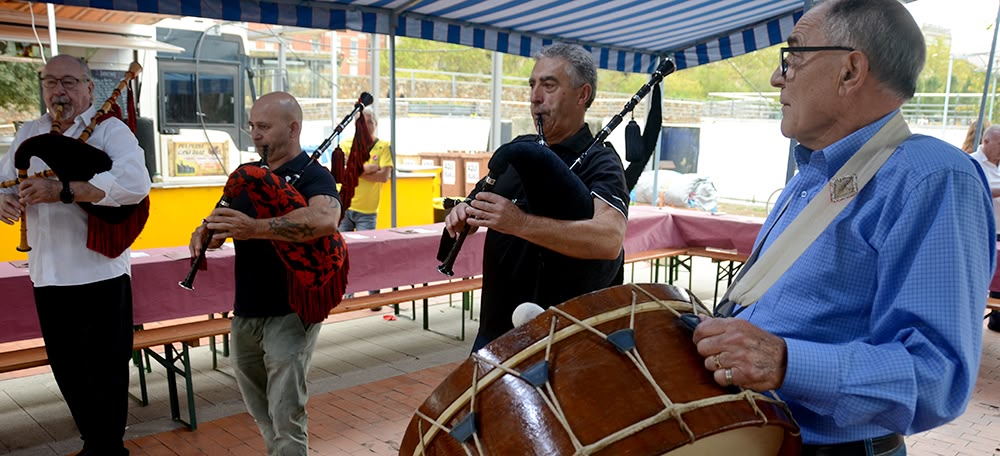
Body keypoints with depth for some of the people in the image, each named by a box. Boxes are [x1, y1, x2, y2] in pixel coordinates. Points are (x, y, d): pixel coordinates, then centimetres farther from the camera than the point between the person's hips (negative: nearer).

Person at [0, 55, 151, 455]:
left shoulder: (109, 130, -7)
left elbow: (136, 183, -24)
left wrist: (63, 191, -30)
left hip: (100, 273, -6)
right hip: (47, 275, 6)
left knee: (105, 372, 4)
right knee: (66, 370, 16)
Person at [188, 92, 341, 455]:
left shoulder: (313, 175, -13)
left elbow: (326, 219, -35)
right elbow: (225, 226, 14)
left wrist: (255, 228, -40)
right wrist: (204, 232, -10)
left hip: (290, 313, -7)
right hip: (245, 312, 8)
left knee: (285, 419, -8)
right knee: (262, 416, 21)